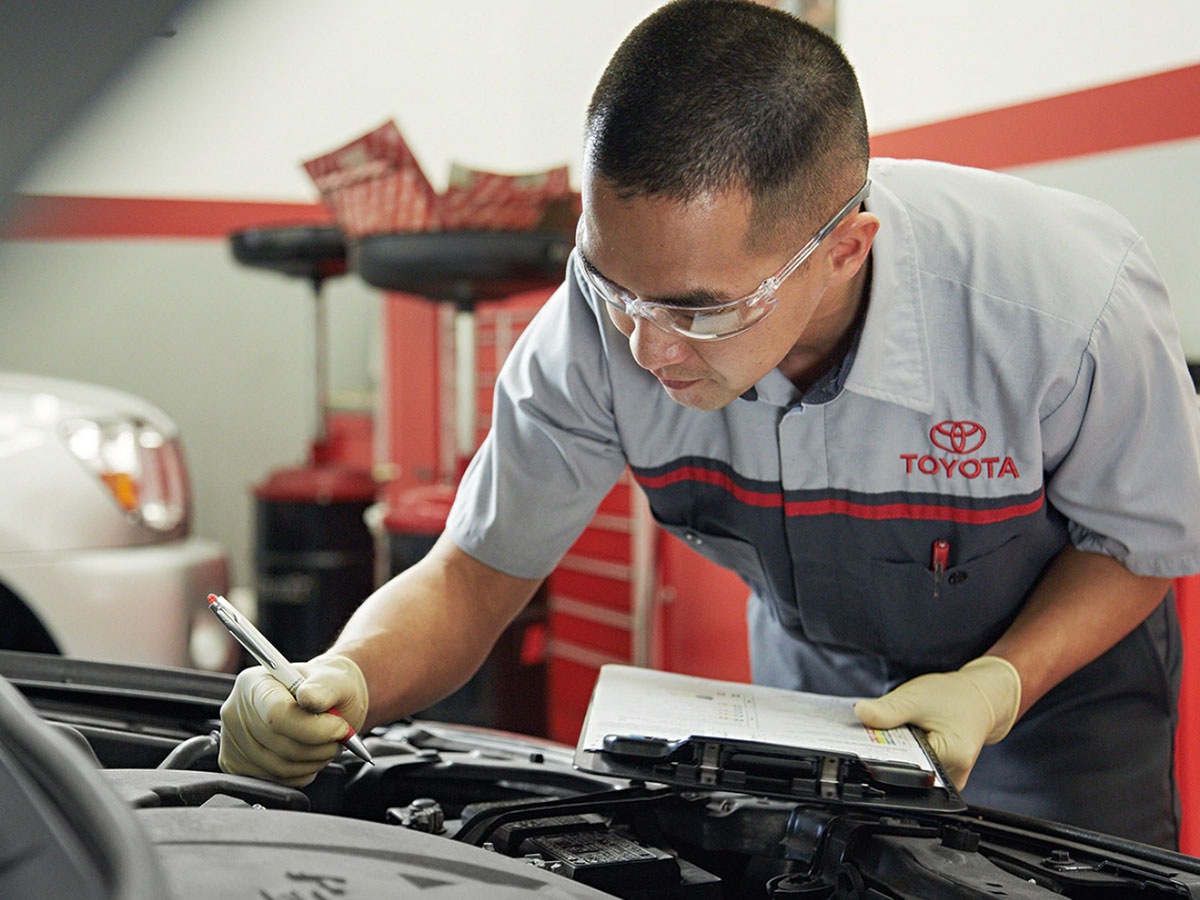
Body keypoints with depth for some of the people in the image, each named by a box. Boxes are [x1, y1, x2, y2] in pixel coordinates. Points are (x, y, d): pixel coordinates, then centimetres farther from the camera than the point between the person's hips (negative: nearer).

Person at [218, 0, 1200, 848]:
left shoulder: (1073, 303, -37)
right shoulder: (603, 320, -31)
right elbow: (474, 577, -20)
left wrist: (999, 686, -33)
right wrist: (343, 682, -41)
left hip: (1058, 662, -1)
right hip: (812, 672, 2)